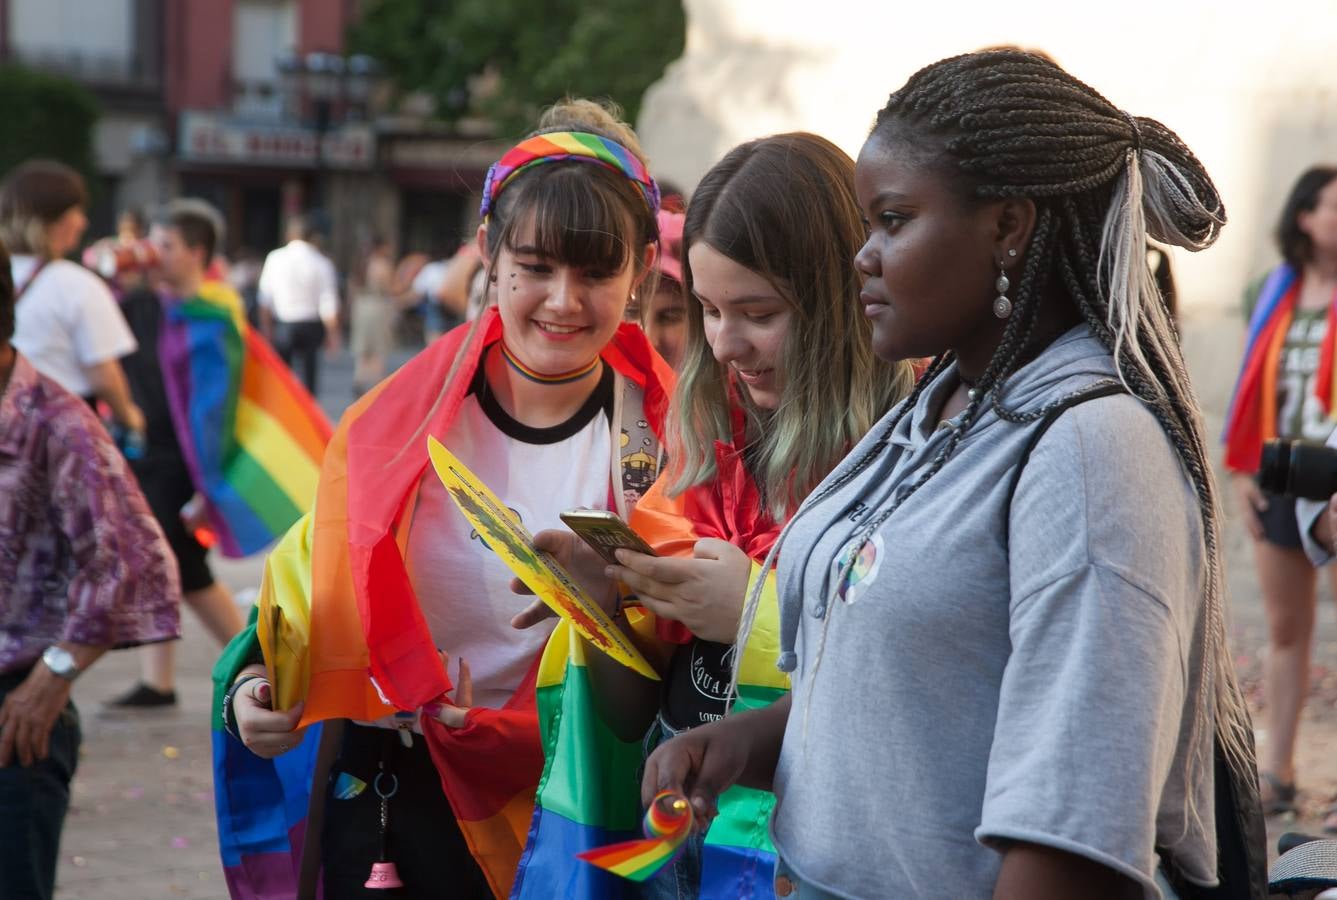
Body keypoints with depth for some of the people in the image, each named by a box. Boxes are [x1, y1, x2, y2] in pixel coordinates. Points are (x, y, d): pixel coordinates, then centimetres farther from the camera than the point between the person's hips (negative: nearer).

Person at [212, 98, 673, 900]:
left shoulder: (659, 436, -7)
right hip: (373, 795, 1)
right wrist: (253, 678, -11)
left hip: (541, 803, -1)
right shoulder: (406, 415, -5)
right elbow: (322, 578, 6)